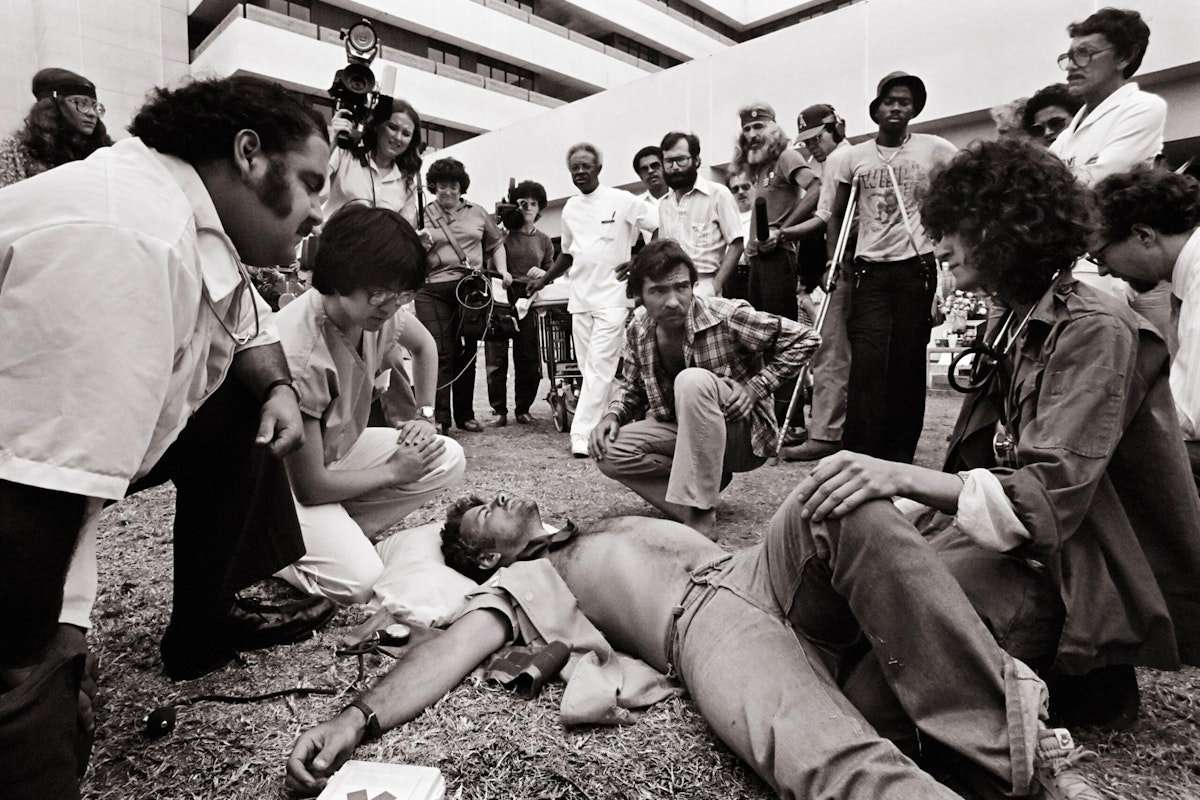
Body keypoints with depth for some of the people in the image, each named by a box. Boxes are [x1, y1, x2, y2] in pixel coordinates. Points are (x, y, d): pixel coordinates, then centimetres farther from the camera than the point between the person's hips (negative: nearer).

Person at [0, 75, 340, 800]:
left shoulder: (204, 221, -3)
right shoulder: (127, 236, -32)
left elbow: (249, 325, 16)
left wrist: (279, 391, -4)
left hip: (75, 449, 9)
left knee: (240, 407, 5)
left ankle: (218, 621, 12)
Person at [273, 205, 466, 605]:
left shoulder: (381, 308, -14)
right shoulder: (299, 355, -34)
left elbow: (424, 346, 13)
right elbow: (310, 486, -26)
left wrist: (425, 415, 2)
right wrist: (395, 471, -14)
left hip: (339, 451, 7)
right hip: (286, 479, -7)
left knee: (447, 459, -11)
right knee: (356, 580, -27)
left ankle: (342, 534, -3)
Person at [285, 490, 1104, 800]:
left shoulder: (615, 524, 38)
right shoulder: (516, 583, 22)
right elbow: (452, 649, 5)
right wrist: (359, 715, -13)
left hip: (764, 570, 5)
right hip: (701, 621, -5)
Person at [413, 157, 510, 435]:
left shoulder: (477, 213, 16)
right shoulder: (424, 214, 9)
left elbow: (496, 243, 25)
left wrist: (502, 271, 10)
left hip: (471, 289, 3)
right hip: (433, 290, -2)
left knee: (467, 353, 7)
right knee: (440, 354, -8)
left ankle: (465, 415, 17)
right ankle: (440, 418, -4)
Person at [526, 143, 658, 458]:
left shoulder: (622, 201, -3)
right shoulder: (570, 208, 14)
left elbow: (661, 227, -1)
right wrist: (544, 280, 17)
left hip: (612, 296, -6)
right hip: (580, 297, 6)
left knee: (599, 368, -11)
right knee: (588, 369, 6)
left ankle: (582, 434, -12)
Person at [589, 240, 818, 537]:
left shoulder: (728, 316, -20)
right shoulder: (638, 329, -6)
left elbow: (804, 339, -12)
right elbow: (631, 386, 11)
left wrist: (753, 389, -19)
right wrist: (613, 415, -10)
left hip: (746, 435, -5)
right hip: (681, 433, 5)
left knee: (692, 380, -35)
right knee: (608, 451, -18)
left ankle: (700, 516, -30)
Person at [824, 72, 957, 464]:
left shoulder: (935, 149, 4)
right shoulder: (854, 157, 9)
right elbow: (837, 214, 17)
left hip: (916, 266, 0)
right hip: (869, 268, 1)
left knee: (908, 360, 2)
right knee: (867, 359, -9)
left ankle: (900, 452, 11)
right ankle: (860, 452, -4)